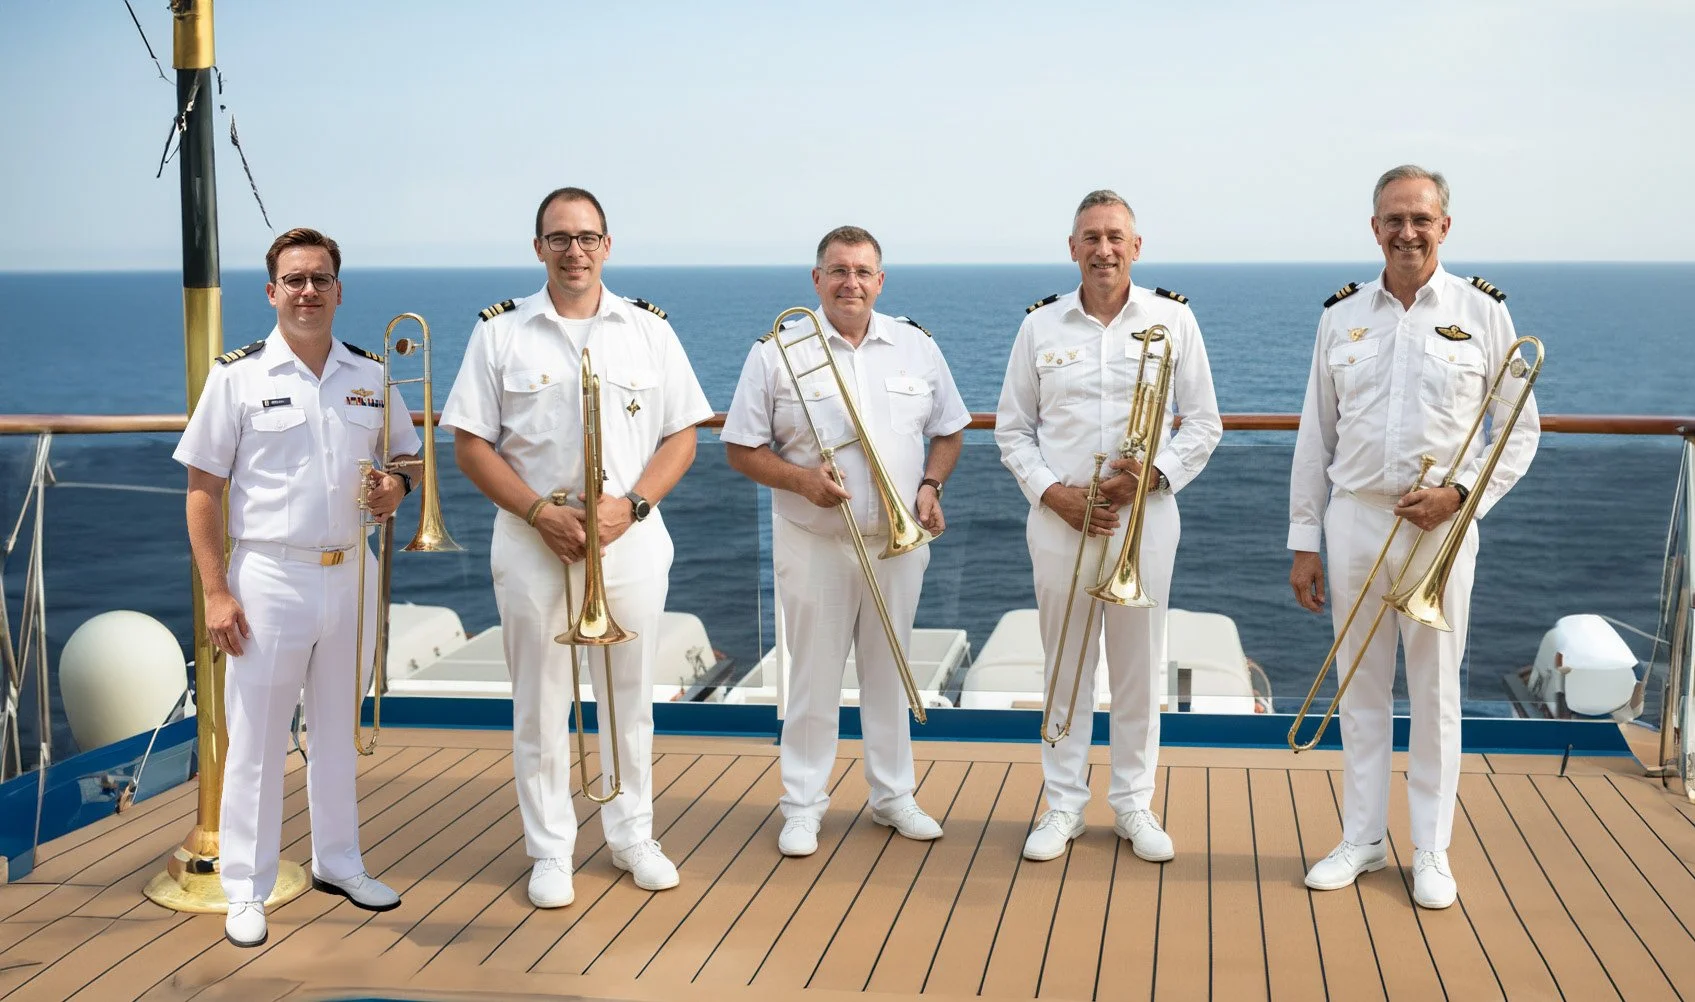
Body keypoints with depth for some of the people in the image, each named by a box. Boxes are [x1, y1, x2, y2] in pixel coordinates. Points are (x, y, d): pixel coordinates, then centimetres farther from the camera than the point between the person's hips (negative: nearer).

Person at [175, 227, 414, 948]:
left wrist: (399, 484, -7)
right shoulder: (238, 375, -4)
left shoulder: (370, 374, 6)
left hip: (351, 574, 4)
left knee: (338, 730, 16)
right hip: (269, 578, -4)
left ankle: (338, 861, 31)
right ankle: (246, 891, 12)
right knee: (255, 742, 2)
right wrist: (216, 592, -11)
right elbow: (202, 489, -4)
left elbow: (406, 454, 18)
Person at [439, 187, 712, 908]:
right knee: (540, 705, 6)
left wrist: (632, 504, -12)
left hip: (631, 542, 1)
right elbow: (472, 445, -1)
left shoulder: (649, 329, 5)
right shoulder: (500, 332, 1)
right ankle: (550, 849, 18)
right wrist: (541, 513, -13)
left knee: (629, 698, 10)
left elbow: (681, 437, 5)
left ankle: (632, 834, 26)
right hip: (533, 545, -1)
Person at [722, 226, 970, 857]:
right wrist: (802, 479, -20)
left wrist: (931, 485, -5)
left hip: (899, 543, 3)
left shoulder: (917, 347, 4)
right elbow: (741, 450, -4)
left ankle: (893, 795, 25)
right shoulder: (777, 351, -5)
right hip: (814, 545, -2)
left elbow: (948, 432, 13)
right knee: (814, 677, 5)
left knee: (889, 673, 13)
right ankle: (803, 804, 17)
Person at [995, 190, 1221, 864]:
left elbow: (1203, 423, 5)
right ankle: (1063, 803, 17)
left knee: (1139, 667, 6)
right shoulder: (1040, 326, 4)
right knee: (1066, 666, 7)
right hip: (1059, 518, 1)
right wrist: (1052, 491, -8)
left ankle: (1134, 802, 19)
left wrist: (1155, 473, -12)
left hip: (1146, 517, 0)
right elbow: (1012, 429, 7)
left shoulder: (1173, 319, 2)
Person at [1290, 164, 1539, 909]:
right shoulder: (1341, 317, 5)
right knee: (1360, 688, 9)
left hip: (1439, 525, -2)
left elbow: (1520, 432, 2)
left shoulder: (1482, 312, -1)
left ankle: (1431, 851, 17)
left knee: (1435, 692, 5)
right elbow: (1315, 436, 8)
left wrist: (1461, 493, -14)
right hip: (1354, 520, 2)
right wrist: (1304, 541, 5)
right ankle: (1363, 839, 22)